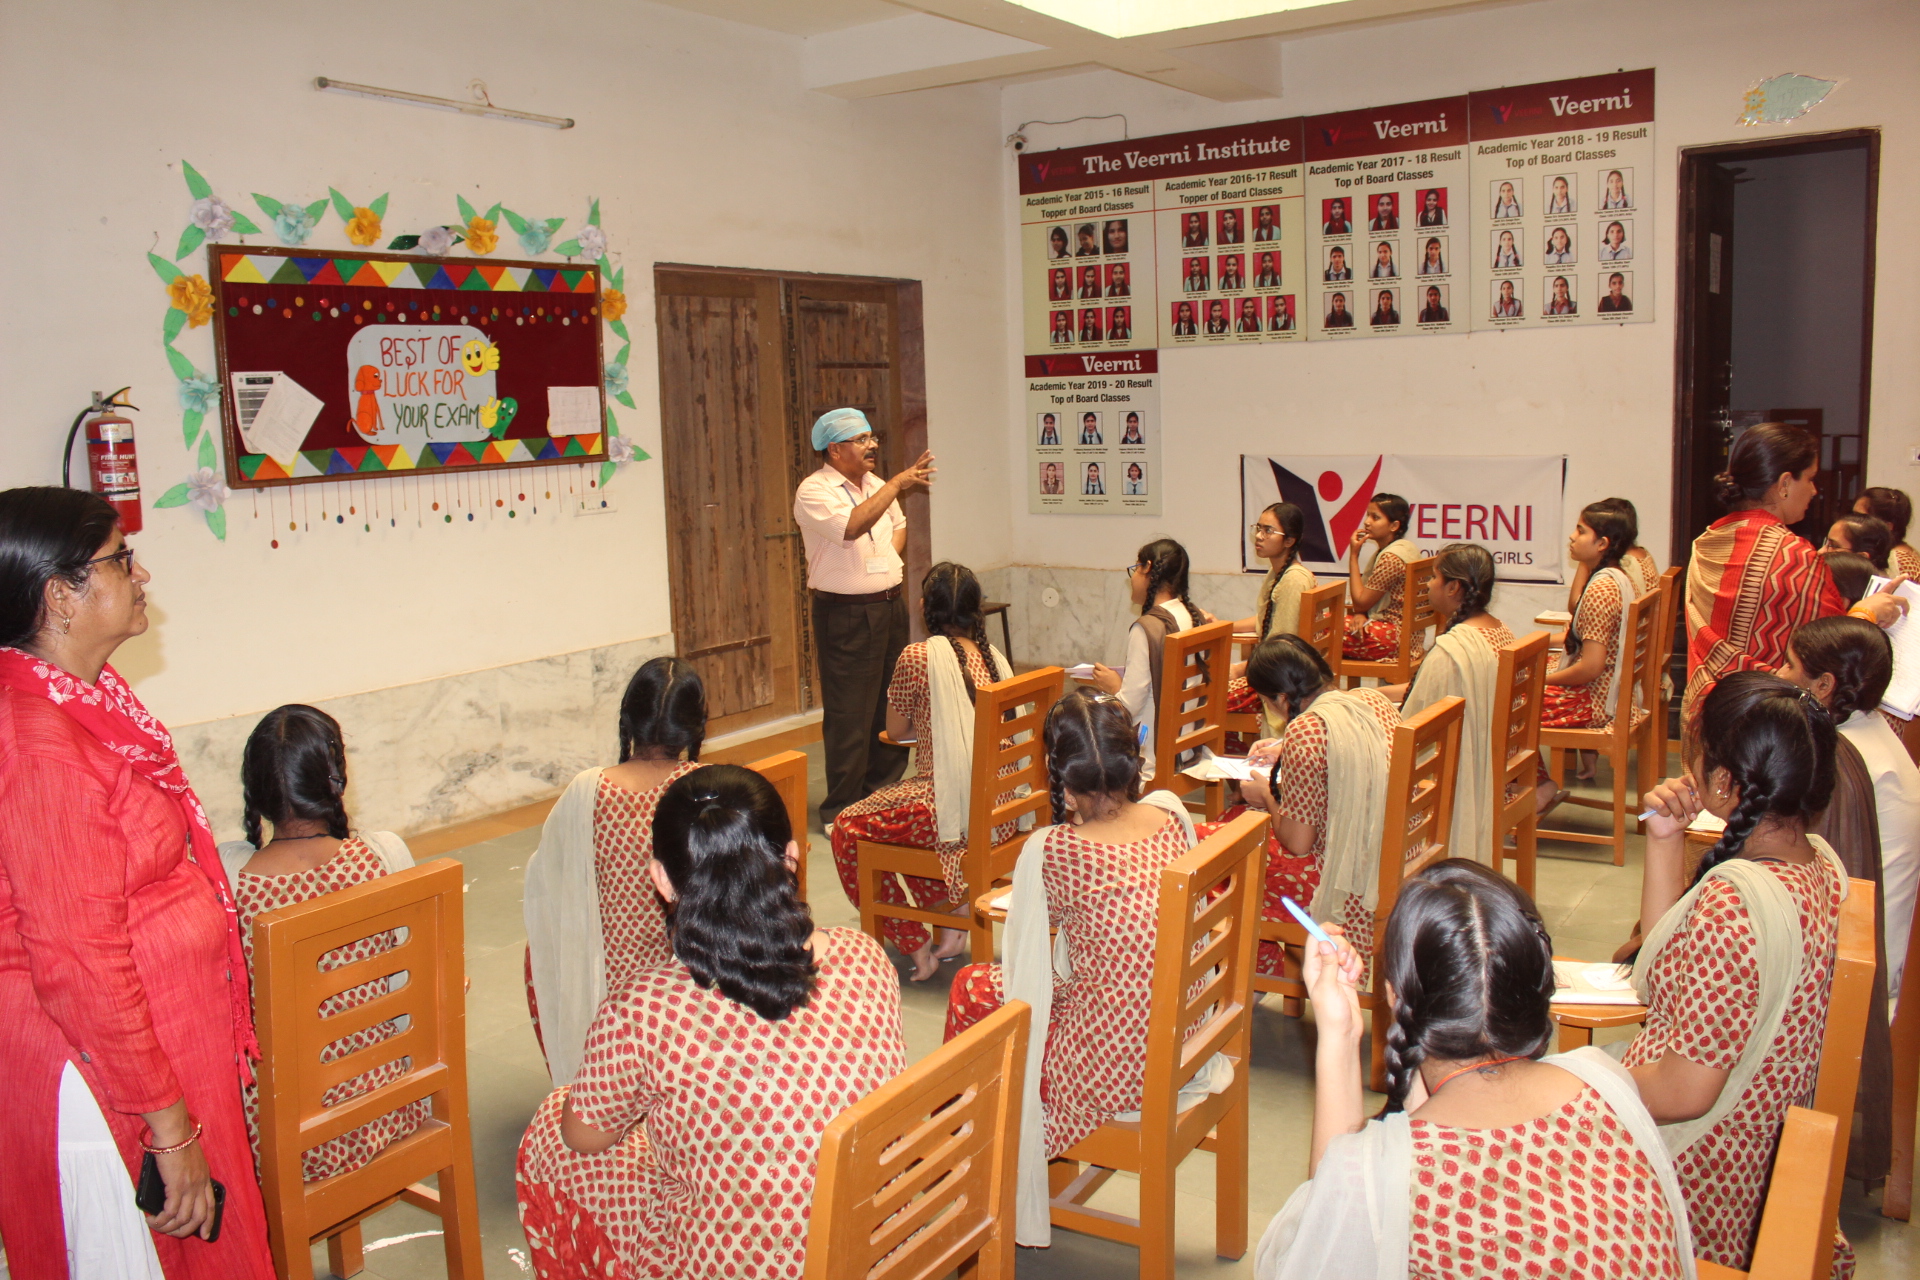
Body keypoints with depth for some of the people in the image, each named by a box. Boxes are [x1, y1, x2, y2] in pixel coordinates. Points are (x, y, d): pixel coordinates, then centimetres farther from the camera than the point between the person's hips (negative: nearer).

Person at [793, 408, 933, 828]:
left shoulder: (874, 485, 13)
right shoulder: (814, 491, -12)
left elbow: (897, 525, 31)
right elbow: (851, 526, -29)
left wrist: (894, 554, 10)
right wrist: (897, 485, -26)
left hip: (890, 605, 8)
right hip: (846, 614, -8)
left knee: (892, 707, 13)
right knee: (849, 715, -5)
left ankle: (885, 791, 28)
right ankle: (841, 808, 5)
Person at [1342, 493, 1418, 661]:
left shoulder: (1391, 558, -20)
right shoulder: (1405, 548, 12)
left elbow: (1360, 602, -14)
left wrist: (1353, 556, -11)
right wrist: (1360, 614, -8)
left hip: (1394, 638, -10)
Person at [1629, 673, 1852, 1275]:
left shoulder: (1735, 901, -30)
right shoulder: (1818, 862, -2)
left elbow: (1686, 1090, -26)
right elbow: (1670, 951, 10)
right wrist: (1665, 840, 1)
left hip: (1698, 1171, -9)